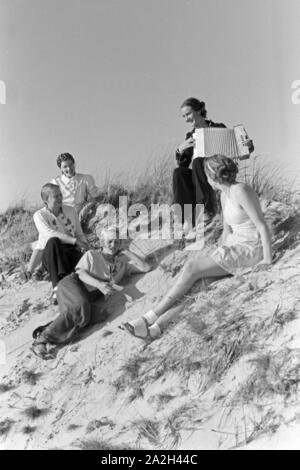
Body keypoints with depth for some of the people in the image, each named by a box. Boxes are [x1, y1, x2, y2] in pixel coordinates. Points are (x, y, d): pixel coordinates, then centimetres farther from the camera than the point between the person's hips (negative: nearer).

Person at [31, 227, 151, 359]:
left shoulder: (122, 263, 20)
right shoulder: (91, 255, 12)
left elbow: (146, 267, 15)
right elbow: (81, 273, -2)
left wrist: (126, 252, 15)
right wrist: (99, 284, -20)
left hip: (88, 296, 3)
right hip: (72, 284, -3)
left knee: (83, 317, -31)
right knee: (81, 307, -35)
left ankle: (45, 329, -27)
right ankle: (42, 339, -33)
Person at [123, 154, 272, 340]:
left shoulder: (241, 191, -18)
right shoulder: (224, 195, 11)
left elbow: (263, 226, -18)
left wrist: (268, 260, -18)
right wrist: (220, 253, 7)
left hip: (250, 249, -8)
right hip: (234, 246, 8)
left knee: (193, 268, -18)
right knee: (197, 278, -10)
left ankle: (151, 317, -11)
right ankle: (158, 325, -17)